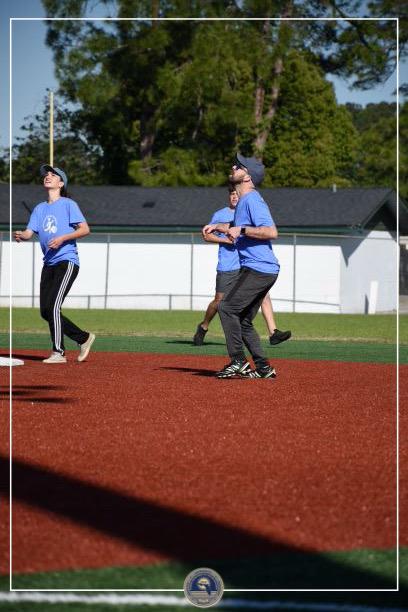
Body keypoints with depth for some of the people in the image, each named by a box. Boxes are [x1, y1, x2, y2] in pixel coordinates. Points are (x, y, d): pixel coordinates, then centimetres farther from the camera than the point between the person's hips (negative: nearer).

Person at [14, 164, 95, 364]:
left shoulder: (68, 204, -2)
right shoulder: (39, 209, 17)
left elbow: (85, 229, -9)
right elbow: (29, 232, 8)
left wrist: (62, 238, -21)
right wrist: (21, 235, -16)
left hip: (67, 262, -7)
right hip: (49, 264, 7)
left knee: (52, 306, -17)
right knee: (45, 311, 5)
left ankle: (58, 352, -11)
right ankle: (84, 338, 17)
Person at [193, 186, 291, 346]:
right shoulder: (220, 215, 2)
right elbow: (207, 236, 5)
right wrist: (225, 239, -11)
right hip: (227, 267, -2)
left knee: (263, 294, -13)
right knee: (219, 301, 4)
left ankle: (273, 333, -18)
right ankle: (203, 327, 30)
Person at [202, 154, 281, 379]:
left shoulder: (252, 200, -14)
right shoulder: (243, 201, 17)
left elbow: (271, 232, -26)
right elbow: (238, 226, 38)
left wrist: (241, 230, -24)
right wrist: (217, 226, 23)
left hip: (259, 269, -11)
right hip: (254, 269, 11)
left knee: (226, 307, -14)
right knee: (243, 321, 13)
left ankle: (238, 362, -12)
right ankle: (263, 368, 14)